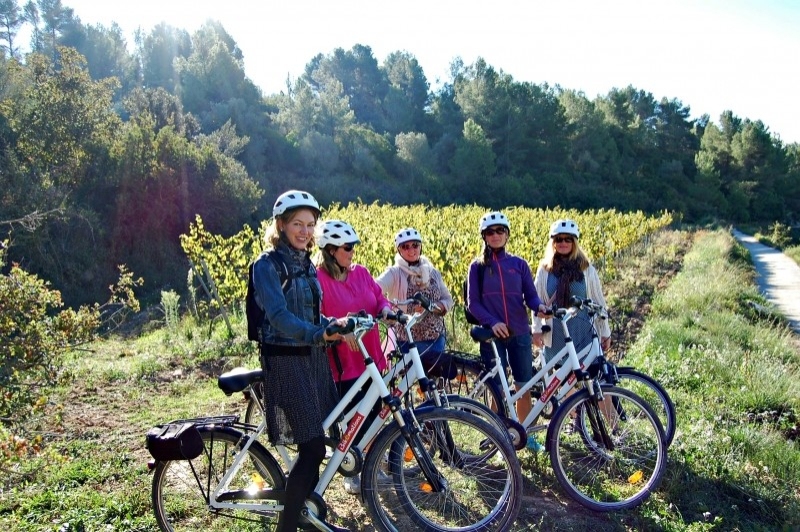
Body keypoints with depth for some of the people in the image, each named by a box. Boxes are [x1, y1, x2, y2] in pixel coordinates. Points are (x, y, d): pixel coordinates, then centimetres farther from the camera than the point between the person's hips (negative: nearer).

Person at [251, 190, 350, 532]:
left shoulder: (305, 264, 13)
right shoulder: (267, 265, -10)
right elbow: (279, 316, -25)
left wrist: (338, 325, 1)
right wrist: (318, 334, -40)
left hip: (314, 358, 7)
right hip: (285, 361, -7)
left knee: (315, 445, 12)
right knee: (313, 447, -10)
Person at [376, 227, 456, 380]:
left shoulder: (433, 273, 8)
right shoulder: (395, 273, -7)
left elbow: (448, 301, 10)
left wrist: (434, 306, -12)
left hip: (436, 338, 5)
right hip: (408, 341, -5)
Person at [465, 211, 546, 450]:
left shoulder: (519, 264, 7)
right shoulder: (477, 267, 3)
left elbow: (530, 295, 6)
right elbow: (473, 303, -1)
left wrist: (540, 306, -17)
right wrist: (492, 322, -16)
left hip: (519, 334, 2)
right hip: (492, 334, -2)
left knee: (524, 388, 7)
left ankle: (527, 435, 24)